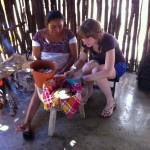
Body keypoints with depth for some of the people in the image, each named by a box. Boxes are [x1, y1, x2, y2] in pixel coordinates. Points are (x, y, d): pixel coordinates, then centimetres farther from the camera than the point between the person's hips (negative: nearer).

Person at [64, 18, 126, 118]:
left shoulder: (108, 41, -36)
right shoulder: (86, 41, -19)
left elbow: (108, 72, -43)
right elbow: (82, 59, -7)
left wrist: (82, 79, -45)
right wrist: (72, 71, -28)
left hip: (117, 66, -4)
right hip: (100, 63, 5)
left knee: (96, 70, -36)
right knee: (88, 65, -31)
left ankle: (111, 102, -16)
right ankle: (89, 93, -5)